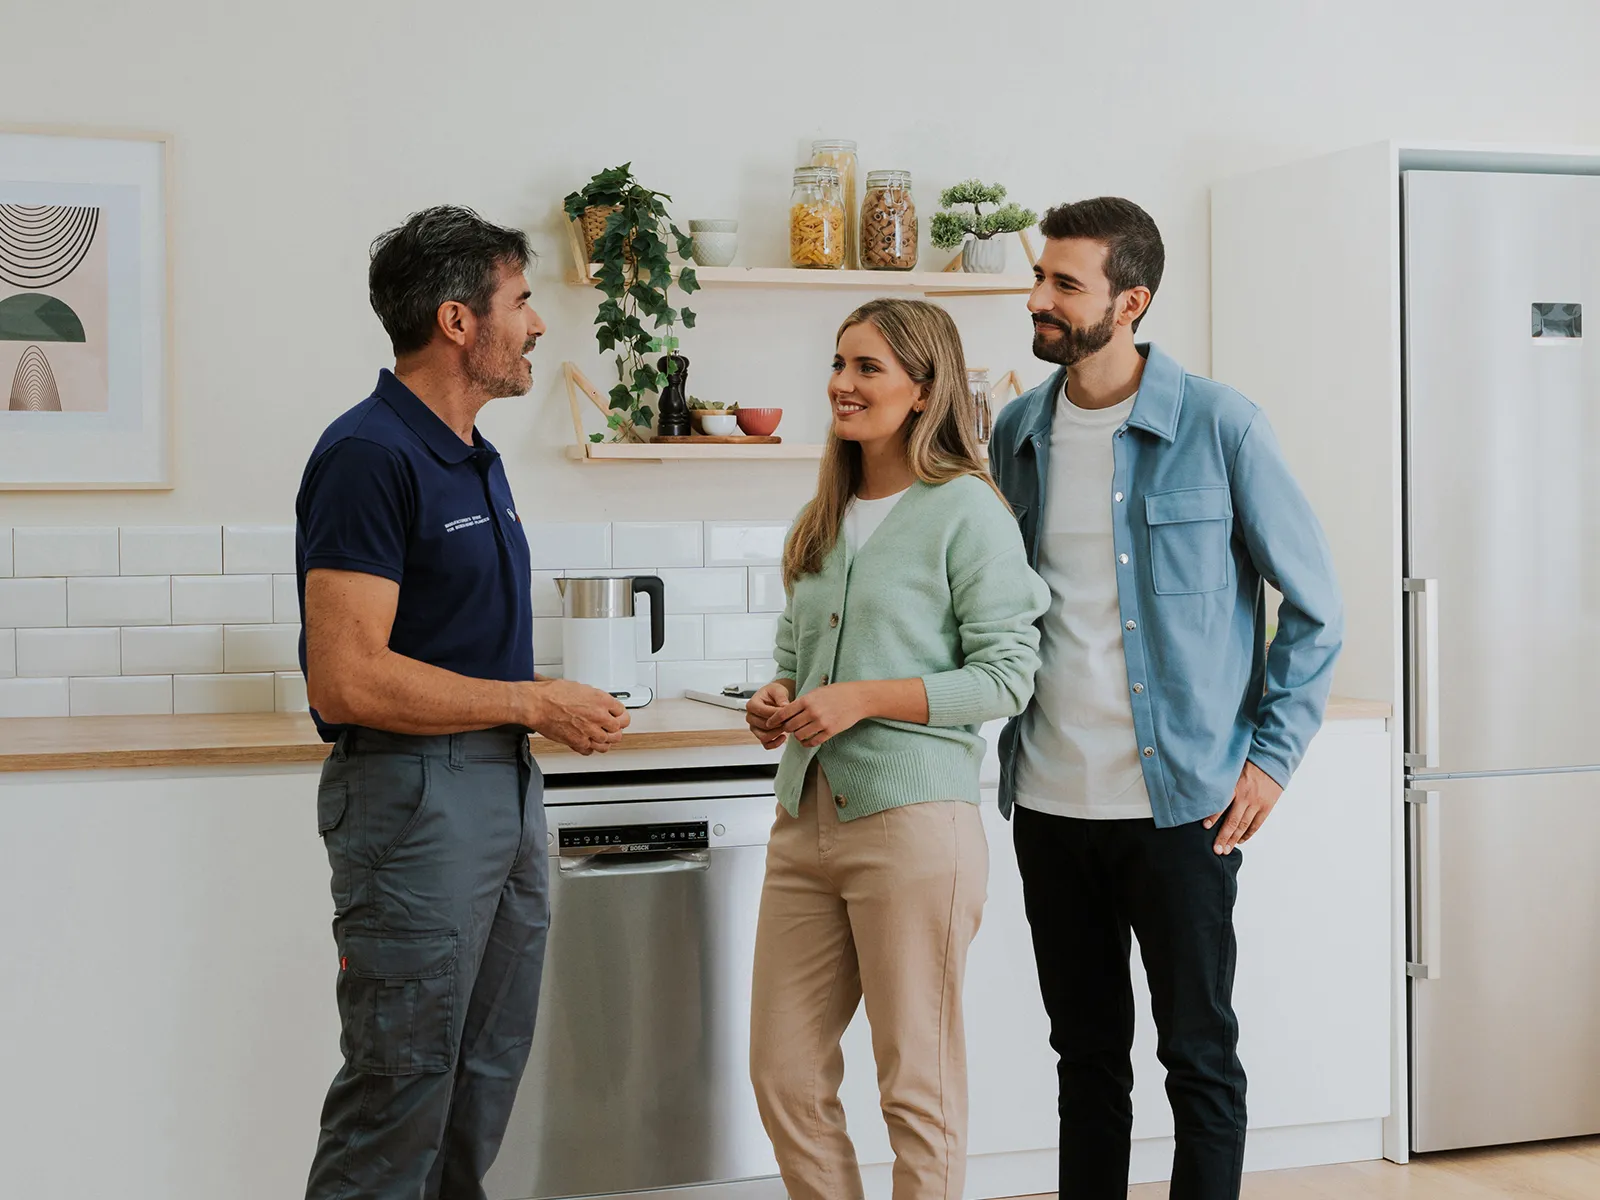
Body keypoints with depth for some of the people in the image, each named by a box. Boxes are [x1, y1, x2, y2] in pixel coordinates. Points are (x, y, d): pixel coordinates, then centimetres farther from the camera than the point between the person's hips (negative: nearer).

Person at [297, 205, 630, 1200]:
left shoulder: (476, 456, 14)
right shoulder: (368, 456, -16)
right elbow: (348, 677, -23)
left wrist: (563, 708, 8)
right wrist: (534, 703, -16)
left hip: (506, 784, 9)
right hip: (414, 791, -9)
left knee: (485, 1082, 16)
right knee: (401, 1092, -2)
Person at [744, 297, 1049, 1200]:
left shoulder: (967, 510, -6)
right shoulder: (824, 522, 16)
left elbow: (1007, 675, -10)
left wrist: (865, 699, -17)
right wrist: (779, 704, 3)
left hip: (912, 821, -7)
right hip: (806, 820, 7)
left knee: (918, 1085, 3)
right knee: (784, 1073, 9)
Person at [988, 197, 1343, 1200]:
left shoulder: (1219, 426, -7)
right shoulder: (1019, 433, 6)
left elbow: (1315, 604, -2)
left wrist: (1274, 753, -6)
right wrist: (997, 749, 11)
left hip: (1180, 803, -4)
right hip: (1049, 803, 4)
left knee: (1199, 1053, 5)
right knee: (1087, 1050, 15)